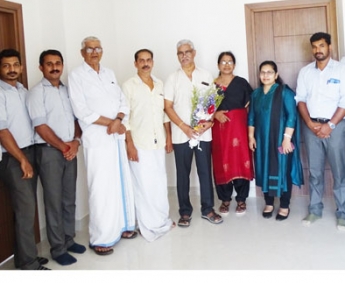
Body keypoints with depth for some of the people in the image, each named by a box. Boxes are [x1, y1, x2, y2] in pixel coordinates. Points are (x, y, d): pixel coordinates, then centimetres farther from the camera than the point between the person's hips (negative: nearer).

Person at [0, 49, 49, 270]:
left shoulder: (23, 90, 12)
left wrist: (29, 156, 9)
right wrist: (22, 160, -15)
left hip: (30, 151, 7)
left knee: (28, 208, 12)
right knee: (25, 209, -6)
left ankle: (26, 256, 23)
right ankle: (29, 264, 3)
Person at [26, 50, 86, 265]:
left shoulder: (68, 90, 12)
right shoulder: (37, 92, -6)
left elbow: (77, 118, 12)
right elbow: (40, 126, -13)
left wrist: (75, 141, -5)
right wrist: (62, 146, -13)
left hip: (70, 150, 6)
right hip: (49, 151, -6)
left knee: (69, 199, 13)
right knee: (54, 202, 0)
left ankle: (69, 240, 26)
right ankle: (58, 249, 10)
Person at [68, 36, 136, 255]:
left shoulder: (109, 73, 14)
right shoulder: (76, 76, -4)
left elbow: (123, 101, 9)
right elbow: (82, 111, -13)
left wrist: (118, 120, -11)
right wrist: (111, 122, -13)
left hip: (118, 137, 6)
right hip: (97, 139, -6)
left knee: (123, 183, 12)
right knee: (101, 188, -4)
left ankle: (123, 225, 28)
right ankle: (101, 238, 6)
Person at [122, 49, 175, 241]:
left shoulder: (160, 84, 10)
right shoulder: (129, 86, -5)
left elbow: (165, 112, 14)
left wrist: (169, 137, 9)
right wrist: (129, 144, -14)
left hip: (159, 142, 5)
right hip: (140, 144, -5)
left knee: (160, 182, 12)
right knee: (144, 185, 0)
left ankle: (162, 220, 27)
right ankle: (149, 226, 11)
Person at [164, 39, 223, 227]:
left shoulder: (206, 76, 6)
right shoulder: (173, 79, 3)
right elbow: (168, 107, -2)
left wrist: (210, 121, -11)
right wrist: (184, 127, -12)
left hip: (204, 133, 1)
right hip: (181, 134, 0)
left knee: (205, 171, 6)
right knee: (183, 173, 6)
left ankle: (207, 209, 19)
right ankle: (185, 211, 16)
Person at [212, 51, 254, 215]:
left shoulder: (241, 83, 3)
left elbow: (251, 104, 3)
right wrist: (216, 114, -12)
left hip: (238, 126, -1)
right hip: (219, 128, 1)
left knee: (240, 162, 0)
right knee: (222, 163, 3)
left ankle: (241, 199, 12)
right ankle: (225, 199, 16)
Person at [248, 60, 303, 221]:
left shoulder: (285, 92, -7)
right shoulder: (256, 94, 9)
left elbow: (292, 116, -12)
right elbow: (251, 117, 11)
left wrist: (287, 138, -18)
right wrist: (251, 137, 5)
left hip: (280, 139, -4)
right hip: (262, 140, 5)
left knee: (282, 171, 1)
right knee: (265, 171, 9)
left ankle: (285, 206, 12)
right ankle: (269, 203, 23)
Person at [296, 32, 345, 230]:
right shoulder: (305, 72, 9)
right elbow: (301, 99, 6)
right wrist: (310, 123, -7)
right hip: (311, 126, 3)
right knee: (315, 171, 8)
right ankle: (315, 210, 17)